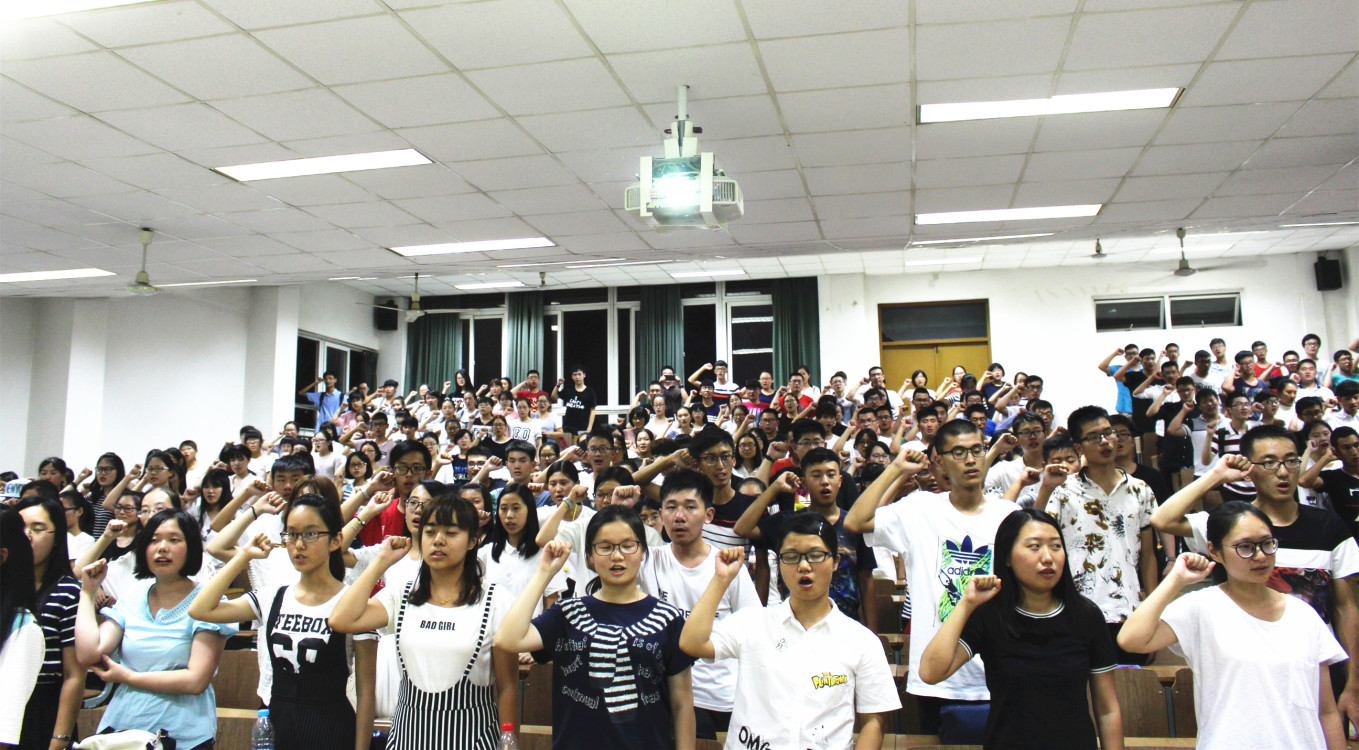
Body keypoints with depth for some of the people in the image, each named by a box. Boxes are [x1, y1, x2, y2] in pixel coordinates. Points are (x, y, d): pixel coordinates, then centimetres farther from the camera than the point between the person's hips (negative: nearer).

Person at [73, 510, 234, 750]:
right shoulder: (131, 601, 5)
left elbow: (196, 681, -17)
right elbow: (88, 654, -7)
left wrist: (126, 676, -10)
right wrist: (88, 592, 0)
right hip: (120, 730, 4)